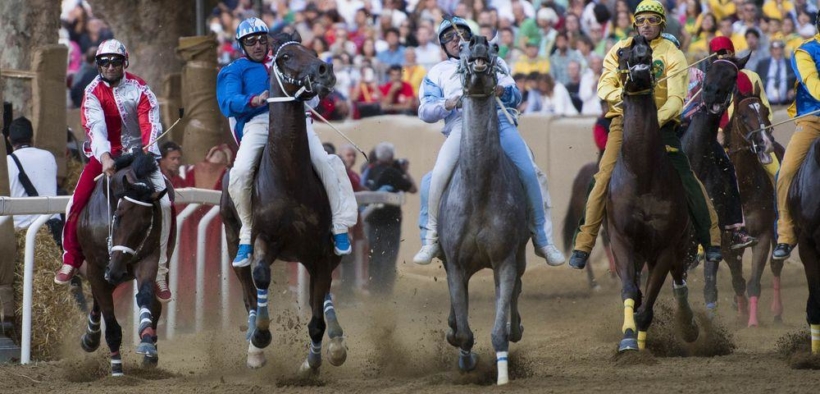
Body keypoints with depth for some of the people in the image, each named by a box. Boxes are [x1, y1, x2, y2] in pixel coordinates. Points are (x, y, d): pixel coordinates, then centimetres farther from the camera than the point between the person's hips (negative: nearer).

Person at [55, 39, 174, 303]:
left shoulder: (139, 89, -2)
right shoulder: (93, 92, -4)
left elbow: (150, 123, -13)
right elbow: (96, 126, -20)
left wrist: (149, 152, -32)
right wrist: (104, 157, -37)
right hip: (105, 155, 0)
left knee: (163, 202, -19)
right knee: (78, 202, -16)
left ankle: (160, 271, -12)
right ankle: (70, 260, 2)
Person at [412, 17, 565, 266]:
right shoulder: (438, 72, 28)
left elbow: (516, 96, 23)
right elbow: (425, 110, 14)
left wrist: (504, 91, -2)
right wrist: (447, 105, -8)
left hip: (500, 121, 1)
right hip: (461, 124, -1)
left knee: (532, 174, -18)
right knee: (436, 178, -27)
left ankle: (543, 240, -6)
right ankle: (430, 240, -14)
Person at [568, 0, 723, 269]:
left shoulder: (673, 55, -2)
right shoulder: (620, 51, 6)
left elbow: (676, 100, -10)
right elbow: (604, 87, 3)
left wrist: (655, 121, -27)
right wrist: (623, 95, -20)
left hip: (660, 123, -1)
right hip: (624, 121, 1)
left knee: (687, 181, -8)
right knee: (604, 179, -12)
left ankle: (712, 241, 1)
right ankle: (583, 246, -7)